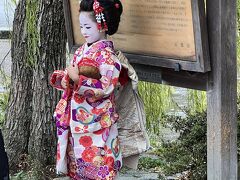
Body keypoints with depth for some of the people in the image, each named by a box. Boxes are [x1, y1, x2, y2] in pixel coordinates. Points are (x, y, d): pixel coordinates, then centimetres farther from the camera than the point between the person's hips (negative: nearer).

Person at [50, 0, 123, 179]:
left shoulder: (106, 54, -15)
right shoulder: (82, 50, 9)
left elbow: (106, 87, -22)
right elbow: (72, 77, 15)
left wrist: (77, 79, -22)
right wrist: (65, 77, -8)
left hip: (96, 119, -8)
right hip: (77, 117, 8)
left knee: (97, 161, -1)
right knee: (78, 157, 14)